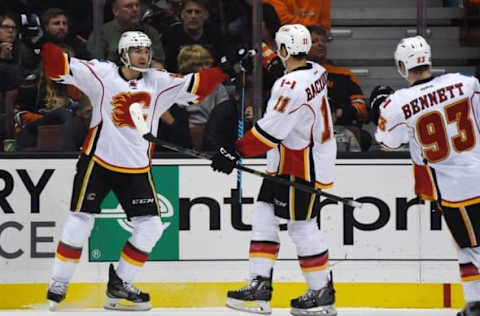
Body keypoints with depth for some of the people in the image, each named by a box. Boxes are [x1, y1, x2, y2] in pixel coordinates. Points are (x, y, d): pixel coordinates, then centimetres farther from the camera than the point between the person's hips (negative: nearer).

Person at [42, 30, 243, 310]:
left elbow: (195, 86, 3)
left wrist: (223, 71, -7)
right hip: (99, 161, -4)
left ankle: (120, 284, 13)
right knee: (81, 220, -5)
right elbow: (60, 67, -12)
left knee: (151, 226, -1)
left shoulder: (159, 82, 4)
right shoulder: (102, 74, -6)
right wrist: (44, 44, -26)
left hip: (137, 168, 4)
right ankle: (59, 283, 8)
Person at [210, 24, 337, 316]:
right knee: (264, 217, 8)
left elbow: (269, 131, -27)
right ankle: (260, 287, 5)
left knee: (301, 226, -1)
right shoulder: (316, 72, 4)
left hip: (302, 168, -10)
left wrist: (235, 153, -23)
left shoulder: (292, 86, -25)